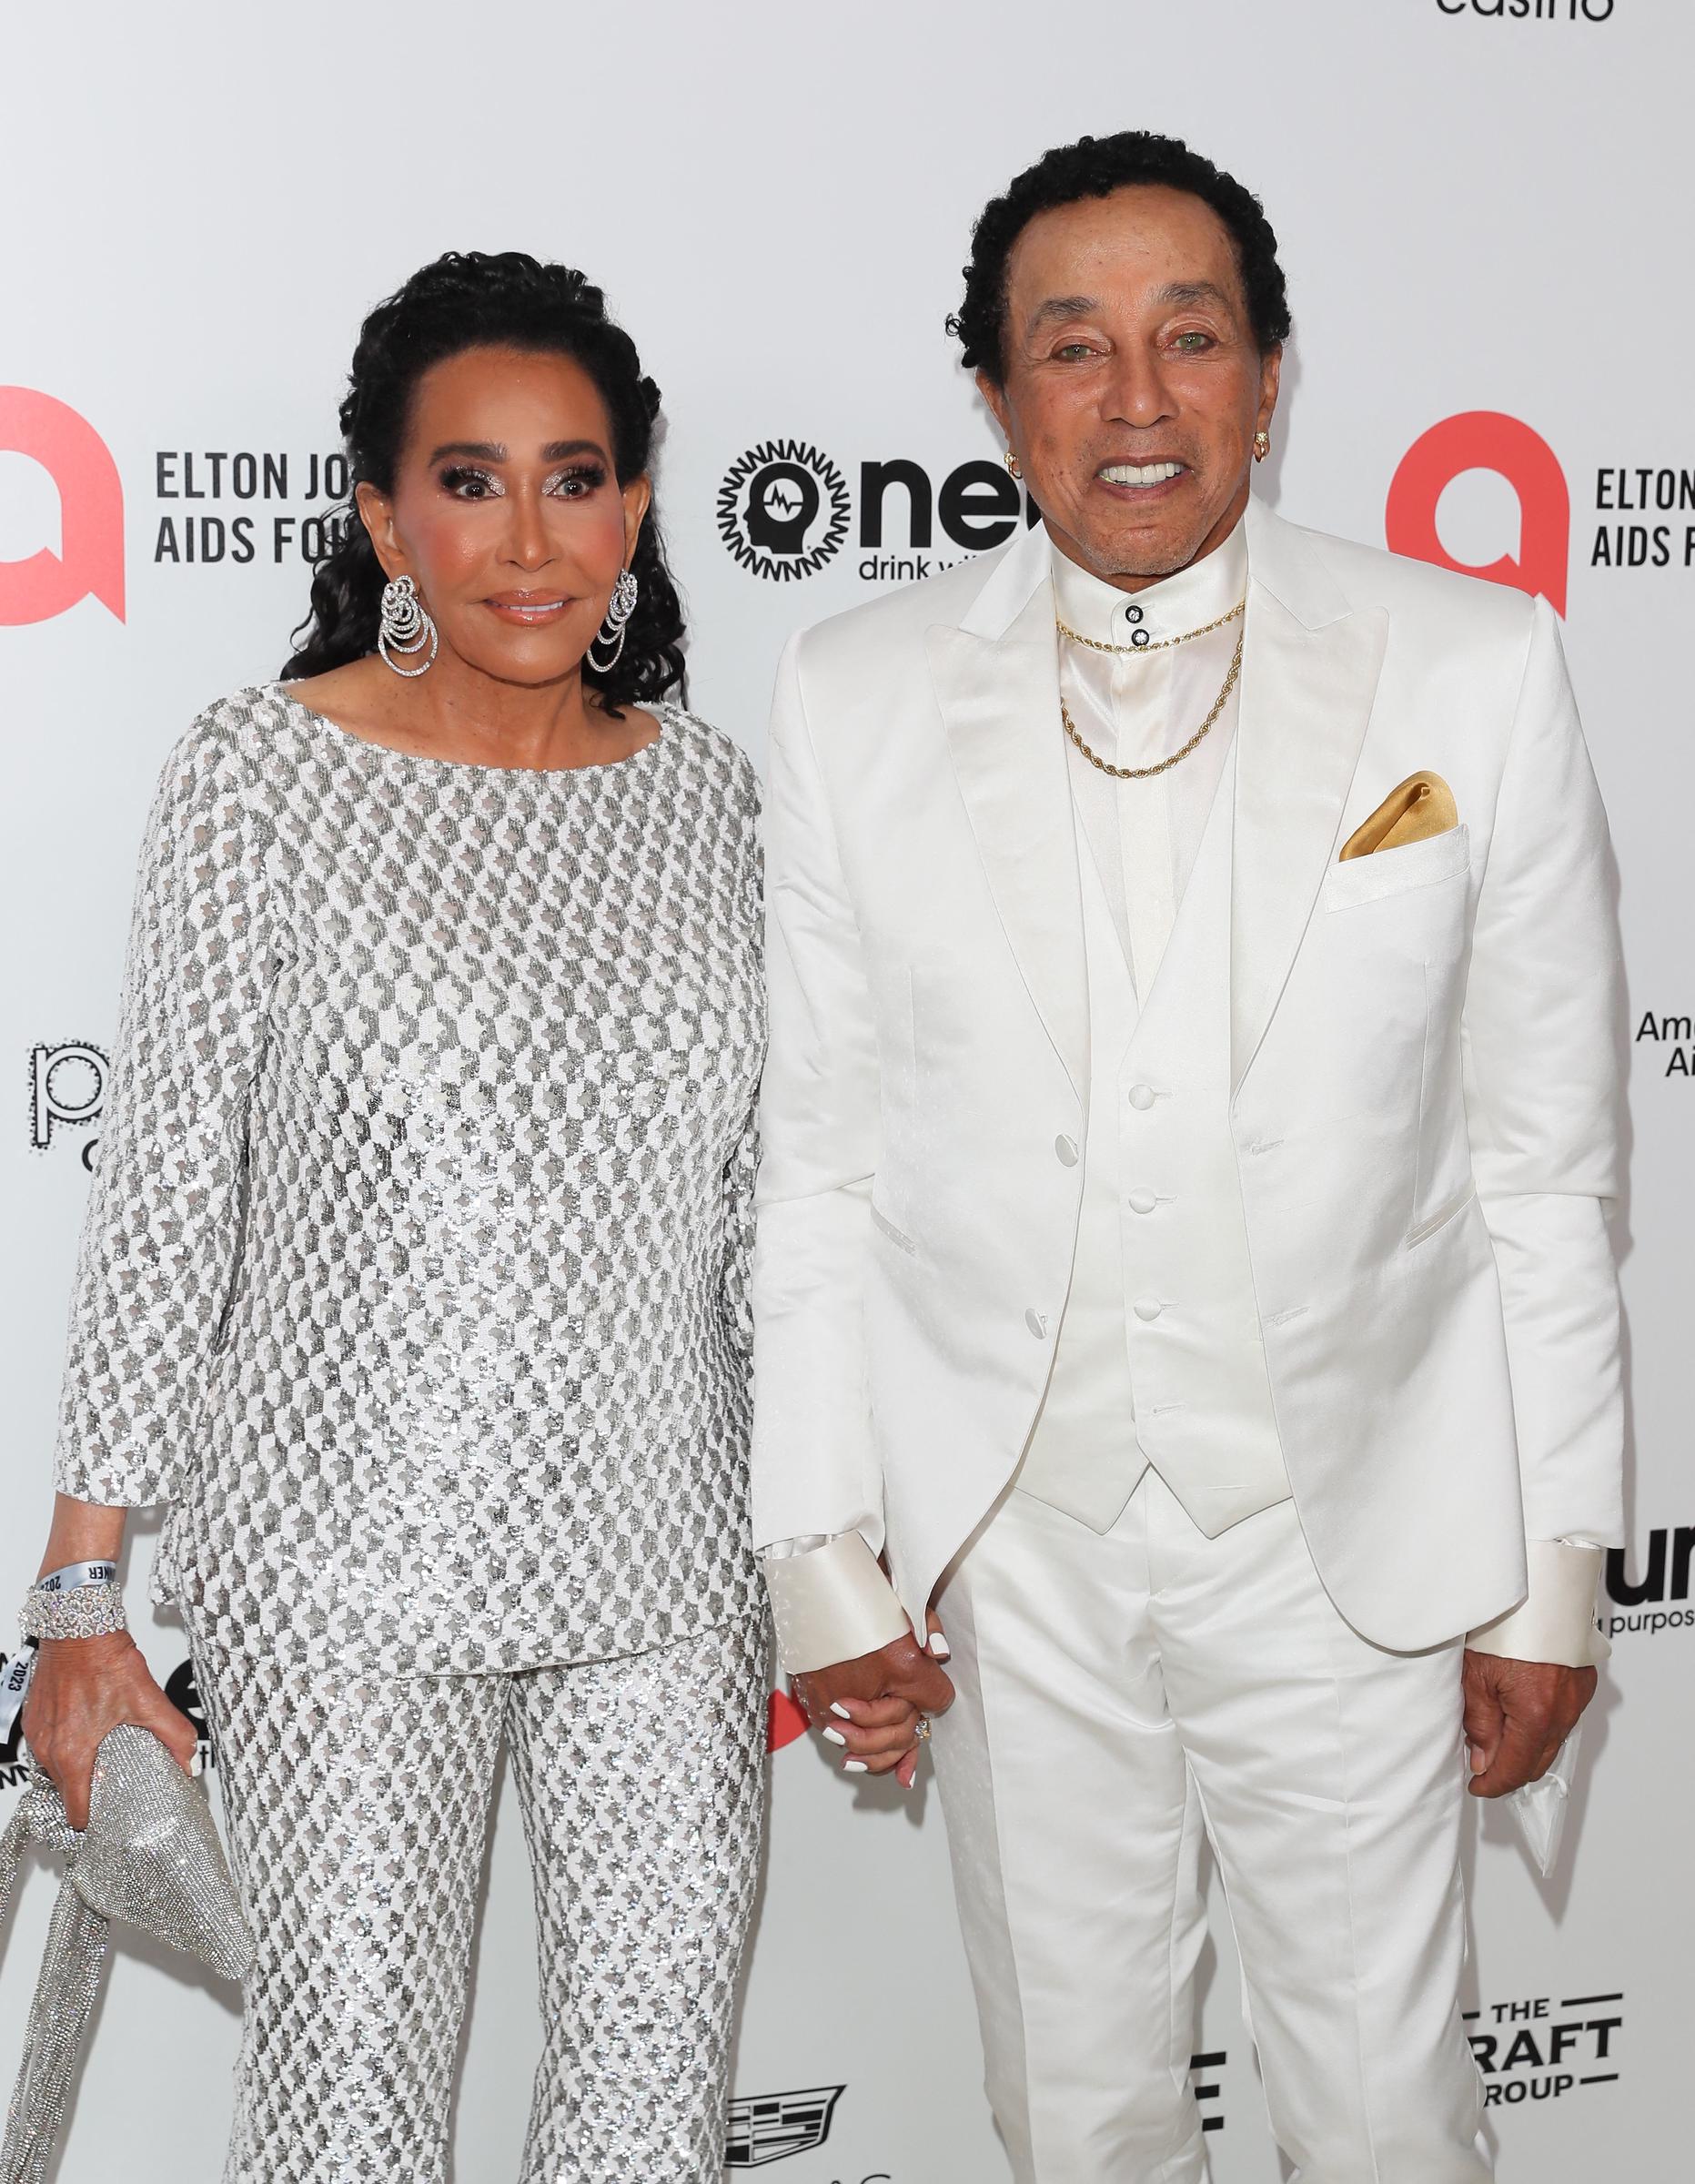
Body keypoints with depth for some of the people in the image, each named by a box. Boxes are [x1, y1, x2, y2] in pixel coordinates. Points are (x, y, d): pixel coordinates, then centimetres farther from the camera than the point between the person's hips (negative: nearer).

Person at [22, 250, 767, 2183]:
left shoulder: (706, 790, 5)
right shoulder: (263, 774, -7)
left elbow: (754, 1201, 11)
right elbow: (163, 1187, -6)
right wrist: (83, 1597, -6)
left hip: (665, 1559, 4)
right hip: (353, 1561, -4)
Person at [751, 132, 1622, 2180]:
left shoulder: (1472, 667, -6)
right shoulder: (858, 694, -3)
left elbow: (1543, 1158, -2)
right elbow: (816, 1160, 1)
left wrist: (1550, 1572, 0)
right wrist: (822, 1558, 1)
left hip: (1349, 1541, -1)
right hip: (1008, 1551, 1)